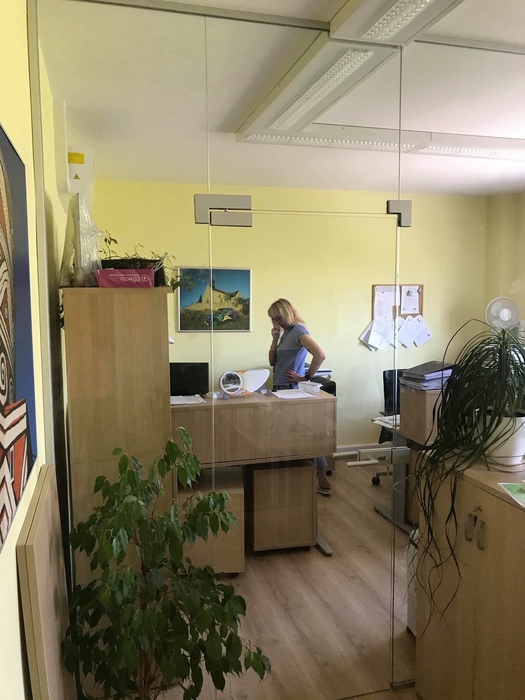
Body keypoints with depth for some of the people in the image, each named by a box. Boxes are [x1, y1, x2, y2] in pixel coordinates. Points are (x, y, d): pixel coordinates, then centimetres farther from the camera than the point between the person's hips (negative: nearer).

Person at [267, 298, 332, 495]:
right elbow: (273, 362, 13)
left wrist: (306, 377, -18)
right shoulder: (287, 332, 12)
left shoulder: (298, 330, -15)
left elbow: (320, 355, -29)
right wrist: (275, 338, 1)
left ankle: (322, 479, 10)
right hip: (281, 389, 9)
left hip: (293, 390, -9)